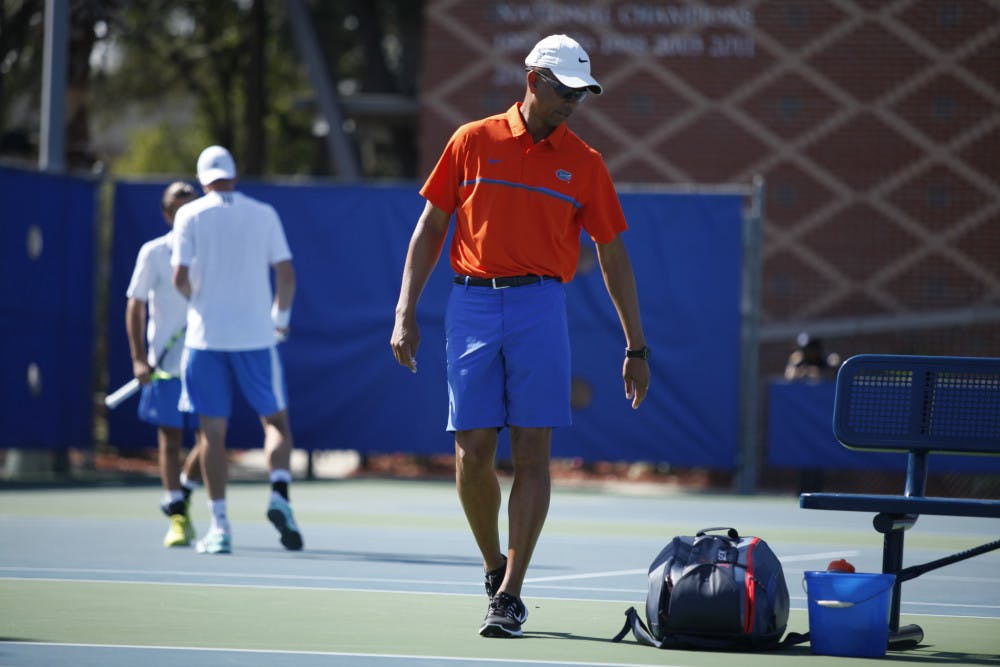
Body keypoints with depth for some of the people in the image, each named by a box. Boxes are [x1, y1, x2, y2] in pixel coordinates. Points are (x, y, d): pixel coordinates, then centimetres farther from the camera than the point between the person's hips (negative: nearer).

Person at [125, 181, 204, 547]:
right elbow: (135, 305, -1)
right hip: (165, 363, -2)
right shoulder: (153, 253, -1)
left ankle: (182, 493, 25)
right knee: (170, 439, -1)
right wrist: (139, 358, -9)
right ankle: (177, 518, 3)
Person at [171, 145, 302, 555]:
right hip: (256, 336, 0)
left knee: (213, 432, 4)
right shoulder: (264, 214, 3)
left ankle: (219, 527, 1)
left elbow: (180, 278, -6)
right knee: (275, 420, 12)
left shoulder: (190, 216, 0)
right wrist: (281, 317, 15)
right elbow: (286, 275, 0)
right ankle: (279, 494, -12)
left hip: (207, 337, 0)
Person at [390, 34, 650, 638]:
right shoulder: (473, 142, 6)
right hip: (472, 302, 0)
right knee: (472, 450, -2)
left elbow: (613, 256, 11)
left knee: (532, 453, -6)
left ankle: (511, 595, -3)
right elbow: (430, 229, 10)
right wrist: (406, 312, 2)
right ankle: (495, 569, 20)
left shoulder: (584, 163, 7)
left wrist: (636, 347, 9)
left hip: (540, 307, 0)